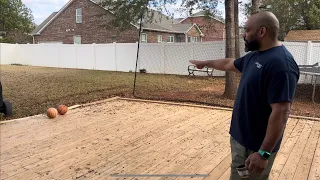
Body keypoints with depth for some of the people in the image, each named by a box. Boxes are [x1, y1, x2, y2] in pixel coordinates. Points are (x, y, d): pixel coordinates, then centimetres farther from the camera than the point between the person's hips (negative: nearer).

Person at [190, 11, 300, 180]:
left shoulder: (280, 63, -24)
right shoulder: (254, 56, 6)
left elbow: (281, 112, -28)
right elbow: (229, 63, 26)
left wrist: (264, 153, -27)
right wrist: (205, 63, 38)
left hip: (256, 145, -9)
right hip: (240, 137, 9)